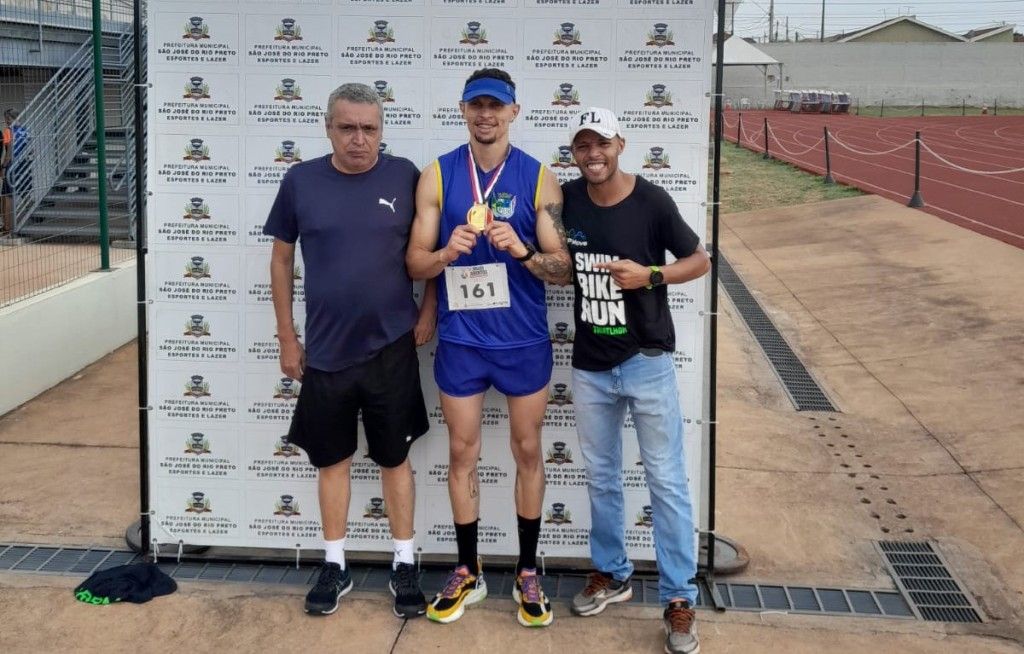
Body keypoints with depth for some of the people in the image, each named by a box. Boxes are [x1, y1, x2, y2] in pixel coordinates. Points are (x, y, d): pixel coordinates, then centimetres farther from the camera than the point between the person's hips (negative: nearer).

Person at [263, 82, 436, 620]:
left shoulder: (404, 177, -5)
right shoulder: (301, 181, -3)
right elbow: (281, 258, 5)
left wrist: (428, 311, -2)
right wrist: (286, 336, 4)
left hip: (391, 348, -1)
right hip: (325, 350, 1)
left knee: (395, 458, 9)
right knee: (332, 459, 12)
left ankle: (404, 566, 22)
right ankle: (334, 566, 26)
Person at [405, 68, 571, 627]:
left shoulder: (539, 178, -4)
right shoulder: (437, 175, -2)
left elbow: (562, 269, -6)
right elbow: (415, 263, -2)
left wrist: (522, 250, -25)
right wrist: (446, 252, -23)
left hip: (524, 340, 0)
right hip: (459, 340, 1)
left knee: (528, 451, 10)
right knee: (462, 454, 10)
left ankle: (527, 573, 25)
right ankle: (467, 573, 25)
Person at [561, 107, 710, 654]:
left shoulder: (651, 200, -12)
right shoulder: (567, 199, -2)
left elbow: (700, 260, -3)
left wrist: (649, 275, -19)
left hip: (647, 361, -4)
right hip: (590, 366, 4)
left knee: (666, 480, 2)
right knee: (601, 478, 16)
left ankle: (679, 598, 11)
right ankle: (611, 573, 34)